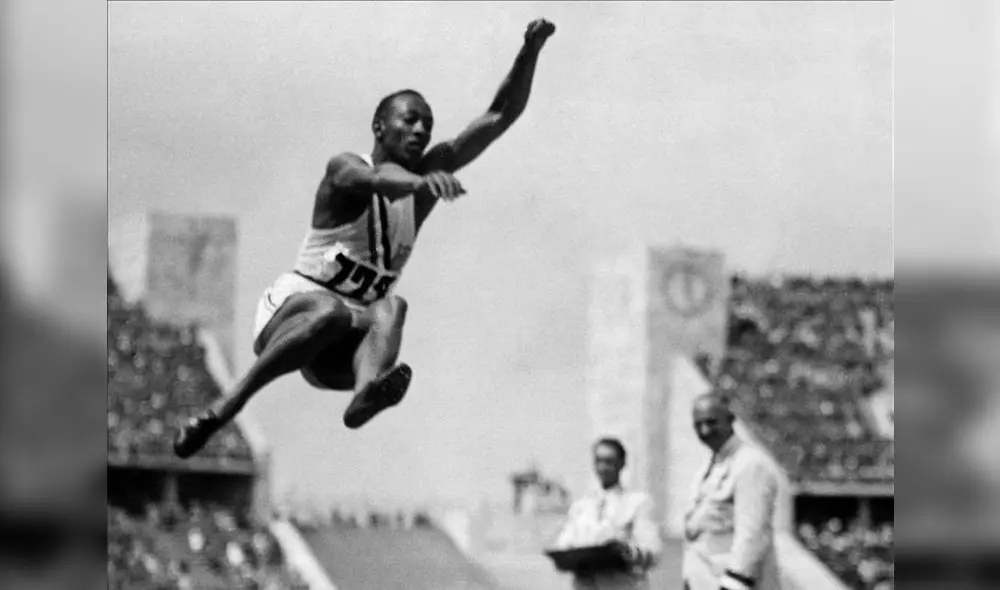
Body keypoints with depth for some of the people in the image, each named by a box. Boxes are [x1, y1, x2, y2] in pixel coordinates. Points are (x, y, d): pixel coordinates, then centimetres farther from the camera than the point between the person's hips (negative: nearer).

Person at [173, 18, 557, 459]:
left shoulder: (428, 174, 9)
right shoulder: (345, 169, -8)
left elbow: (500, 117, 4)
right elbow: (376, 180, -35)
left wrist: (530, 52, -11)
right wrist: (420, 181, -57)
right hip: (294, 305, -5)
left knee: (391, 308, -31)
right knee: (331, 313, -41)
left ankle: (366, 390, -63)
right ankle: (225, 407, -38)